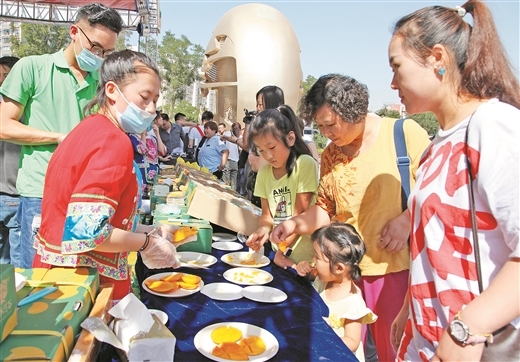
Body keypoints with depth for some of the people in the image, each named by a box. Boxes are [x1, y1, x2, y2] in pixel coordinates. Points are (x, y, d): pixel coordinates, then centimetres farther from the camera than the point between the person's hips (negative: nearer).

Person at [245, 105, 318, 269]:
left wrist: (282, 251, -11)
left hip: (305, 259, -5)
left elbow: (300, 215, -15)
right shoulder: (264, 172, 2)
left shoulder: (305, 164, -15)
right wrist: (264, 230, -15)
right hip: (279, 253, 5)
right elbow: (267, 215, 6)